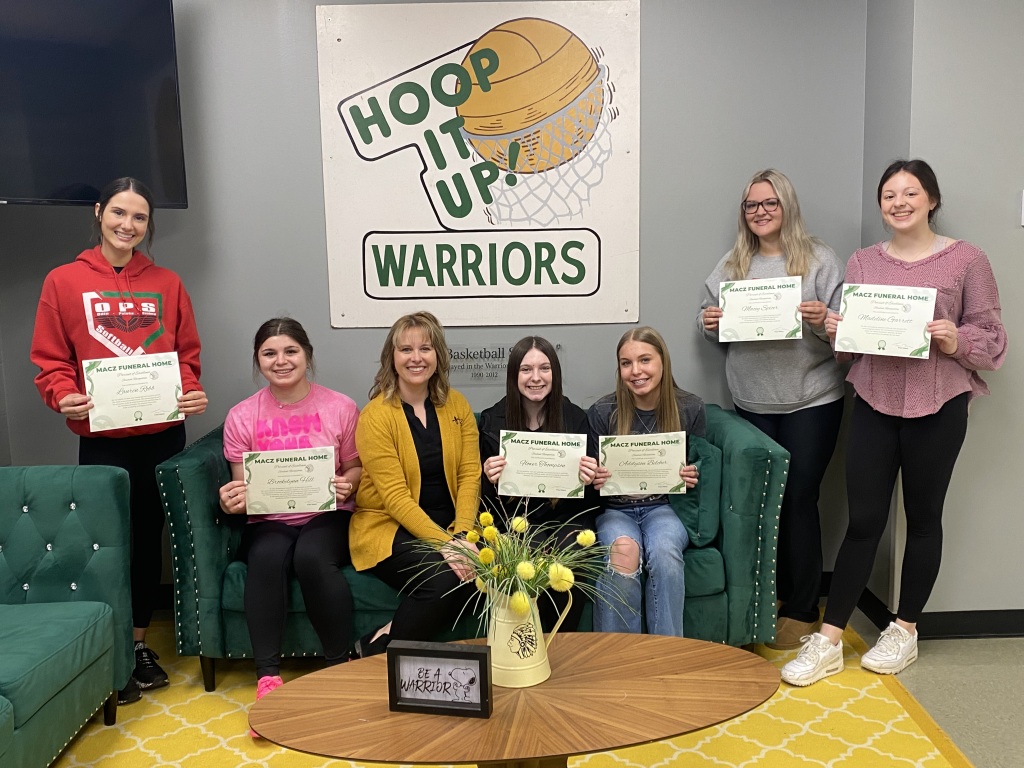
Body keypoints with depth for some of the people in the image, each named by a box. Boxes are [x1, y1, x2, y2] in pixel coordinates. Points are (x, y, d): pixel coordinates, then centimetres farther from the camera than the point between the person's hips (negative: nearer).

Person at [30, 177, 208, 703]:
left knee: (150, 538, 11)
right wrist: (65, 397, -18)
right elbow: (50, 361, 0)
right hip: (102, 438, -2)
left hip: (163, 434, 2)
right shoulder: (64, 282, 1)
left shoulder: (167, 284, 7)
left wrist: (192, 392, -9)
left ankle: (139, 643, 28)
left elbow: (186, 353, 9)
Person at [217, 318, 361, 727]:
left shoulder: (340, 407, 2)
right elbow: (242, 485, 8)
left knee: (313, 558, -34)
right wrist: (232, 501, -16)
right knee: (267, 558, -34)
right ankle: (268, 677, -26)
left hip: (327, 517, -1)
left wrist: (348, 485, -16)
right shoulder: (241, 416, 5)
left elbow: (357, 468, 8)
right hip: (268, 522, 1)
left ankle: (341, 667, -17)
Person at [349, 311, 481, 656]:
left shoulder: (457, 406, 7)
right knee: (444, 578, -31)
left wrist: (462, 534, -17)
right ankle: (378, 659, -5)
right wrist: (445, 543, -24)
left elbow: (469, 475, -1)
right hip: (388, 527, -5)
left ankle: (379, 646, -9)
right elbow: (396, 497, -14)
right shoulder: (376, 415, -8)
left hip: (449, 525, 5)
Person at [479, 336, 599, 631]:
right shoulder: (492, 420, 1)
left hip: (565, 515, 1)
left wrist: (588, 479, -15)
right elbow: (485, 496, 5)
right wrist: (490, 480, -18)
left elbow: (585, 487, 9)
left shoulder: (575, 417, 2)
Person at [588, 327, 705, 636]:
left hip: (664, 507, 1)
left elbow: (698, 470, 10)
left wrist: (691, 478, -13)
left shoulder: (690, 409, -2)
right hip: (615, 509, 0)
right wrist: (596, 479, -17)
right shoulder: (602, 412, -5)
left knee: (664, 550, -33)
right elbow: (594, 476, 6)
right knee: (623, 549, -34)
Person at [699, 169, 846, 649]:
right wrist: (708, 323, -8)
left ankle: (803, 610, 16)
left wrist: (824, 321, -25)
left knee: (799, 499, 0)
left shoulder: (820, 260, -3)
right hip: (751, 402, 4)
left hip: (811, 402, -4)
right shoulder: (731, 265, 9)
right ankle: (770, 594, 30)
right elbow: (711, 324, 13)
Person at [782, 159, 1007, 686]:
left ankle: (905, 630, 28)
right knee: (863, 521, 3)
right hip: (874, 404, 2)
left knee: (922, 518, 11)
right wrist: (835, 332, -9)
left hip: (937, 407, -2)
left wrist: (956, 341, -20)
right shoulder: (862, 262, 8)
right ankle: (828, 641, 9)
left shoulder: (966, 260, -1)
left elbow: (992, 338, -1)